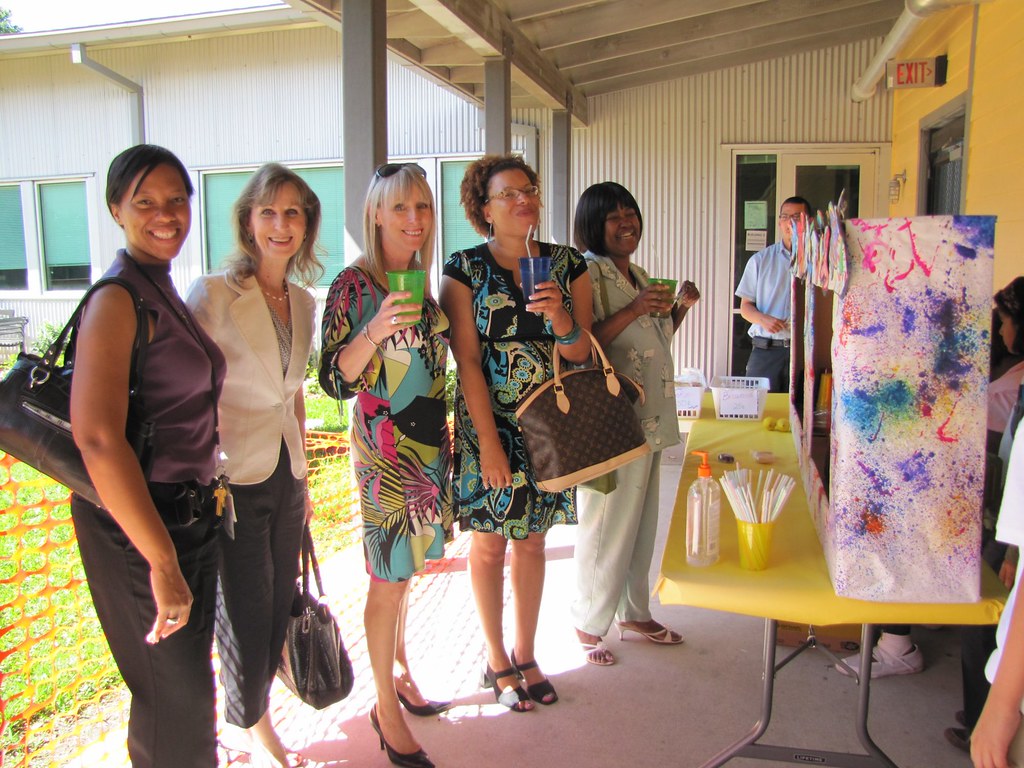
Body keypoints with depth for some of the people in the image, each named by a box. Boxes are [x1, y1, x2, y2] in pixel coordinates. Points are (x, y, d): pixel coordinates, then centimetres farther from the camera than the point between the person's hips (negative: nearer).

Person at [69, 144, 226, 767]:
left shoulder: (168, 294, 10)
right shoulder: (118, 298, -17)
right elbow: (97, 437, -28)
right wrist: (163, 564, -26)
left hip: (190, 511, 8)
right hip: (138, 522, -8)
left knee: (187, 675, 23)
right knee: (174, 691, 7)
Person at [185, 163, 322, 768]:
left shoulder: (303, 303, 7)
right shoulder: (213, 295, -13)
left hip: (287, 475, 6)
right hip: (233, 481, -6)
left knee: (279, 606, 14)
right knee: (246, 613, 6)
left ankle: (259, 715, 37)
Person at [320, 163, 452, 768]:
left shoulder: (422, 282, 10)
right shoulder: (354, 285, -11)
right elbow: (335, 379, -14)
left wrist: (448, 423, 19)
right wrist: (375, 332, -29)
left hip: (431, 442, 7)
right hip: (386, 449, -7)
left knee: (405, 570, 18)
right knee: (389, 579, 2)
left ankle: (400, 676, 36)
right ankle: (387, 710, 18)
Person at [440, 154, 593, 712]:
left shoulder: (567, 265, 2)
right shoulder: (465, 270, -7)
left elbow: (581, 354, -1)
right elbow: (468, 362, -11)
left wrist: (559, 317, -22)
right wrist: (489, 444, -14)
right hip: (487, 423, -3)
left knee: (532, 539, 14)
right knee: (489, 542, 8)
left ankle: (526, 656, 32)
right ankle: (497, 661, 28)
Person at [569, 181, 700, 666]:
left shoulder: (639, 275, 15)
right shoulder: (588, 274, -13)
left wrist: (681, 307, 10)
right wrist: (634, 310, -26)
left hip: (651, 421, 9)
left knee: (642, 522, 18)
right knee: (607, 525, 2)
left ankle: (634, 612, 34)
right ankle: (588, 623, 21)